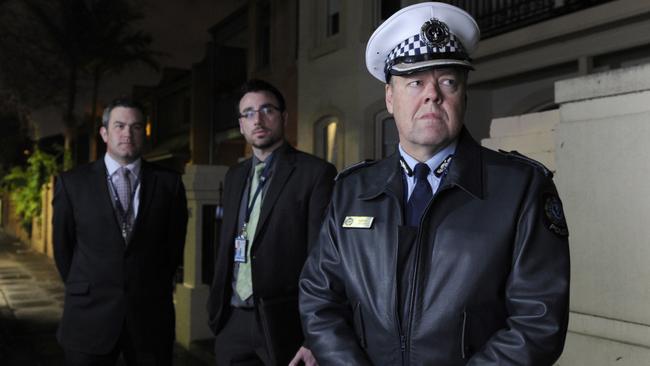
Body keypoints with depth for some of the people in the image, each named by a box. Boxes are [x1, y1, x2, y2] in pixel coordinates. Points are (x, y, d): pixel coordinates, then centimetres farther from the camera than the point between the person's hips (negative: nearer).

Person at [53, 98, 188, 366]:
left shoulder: (169, 183, 1)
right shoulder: (72, 182, 1)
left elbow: (174, 245, 8)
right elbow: (63, 246, 8)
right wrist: (85, 291, 12)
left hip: (151, 316, 1)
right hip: (90, 316, 0)